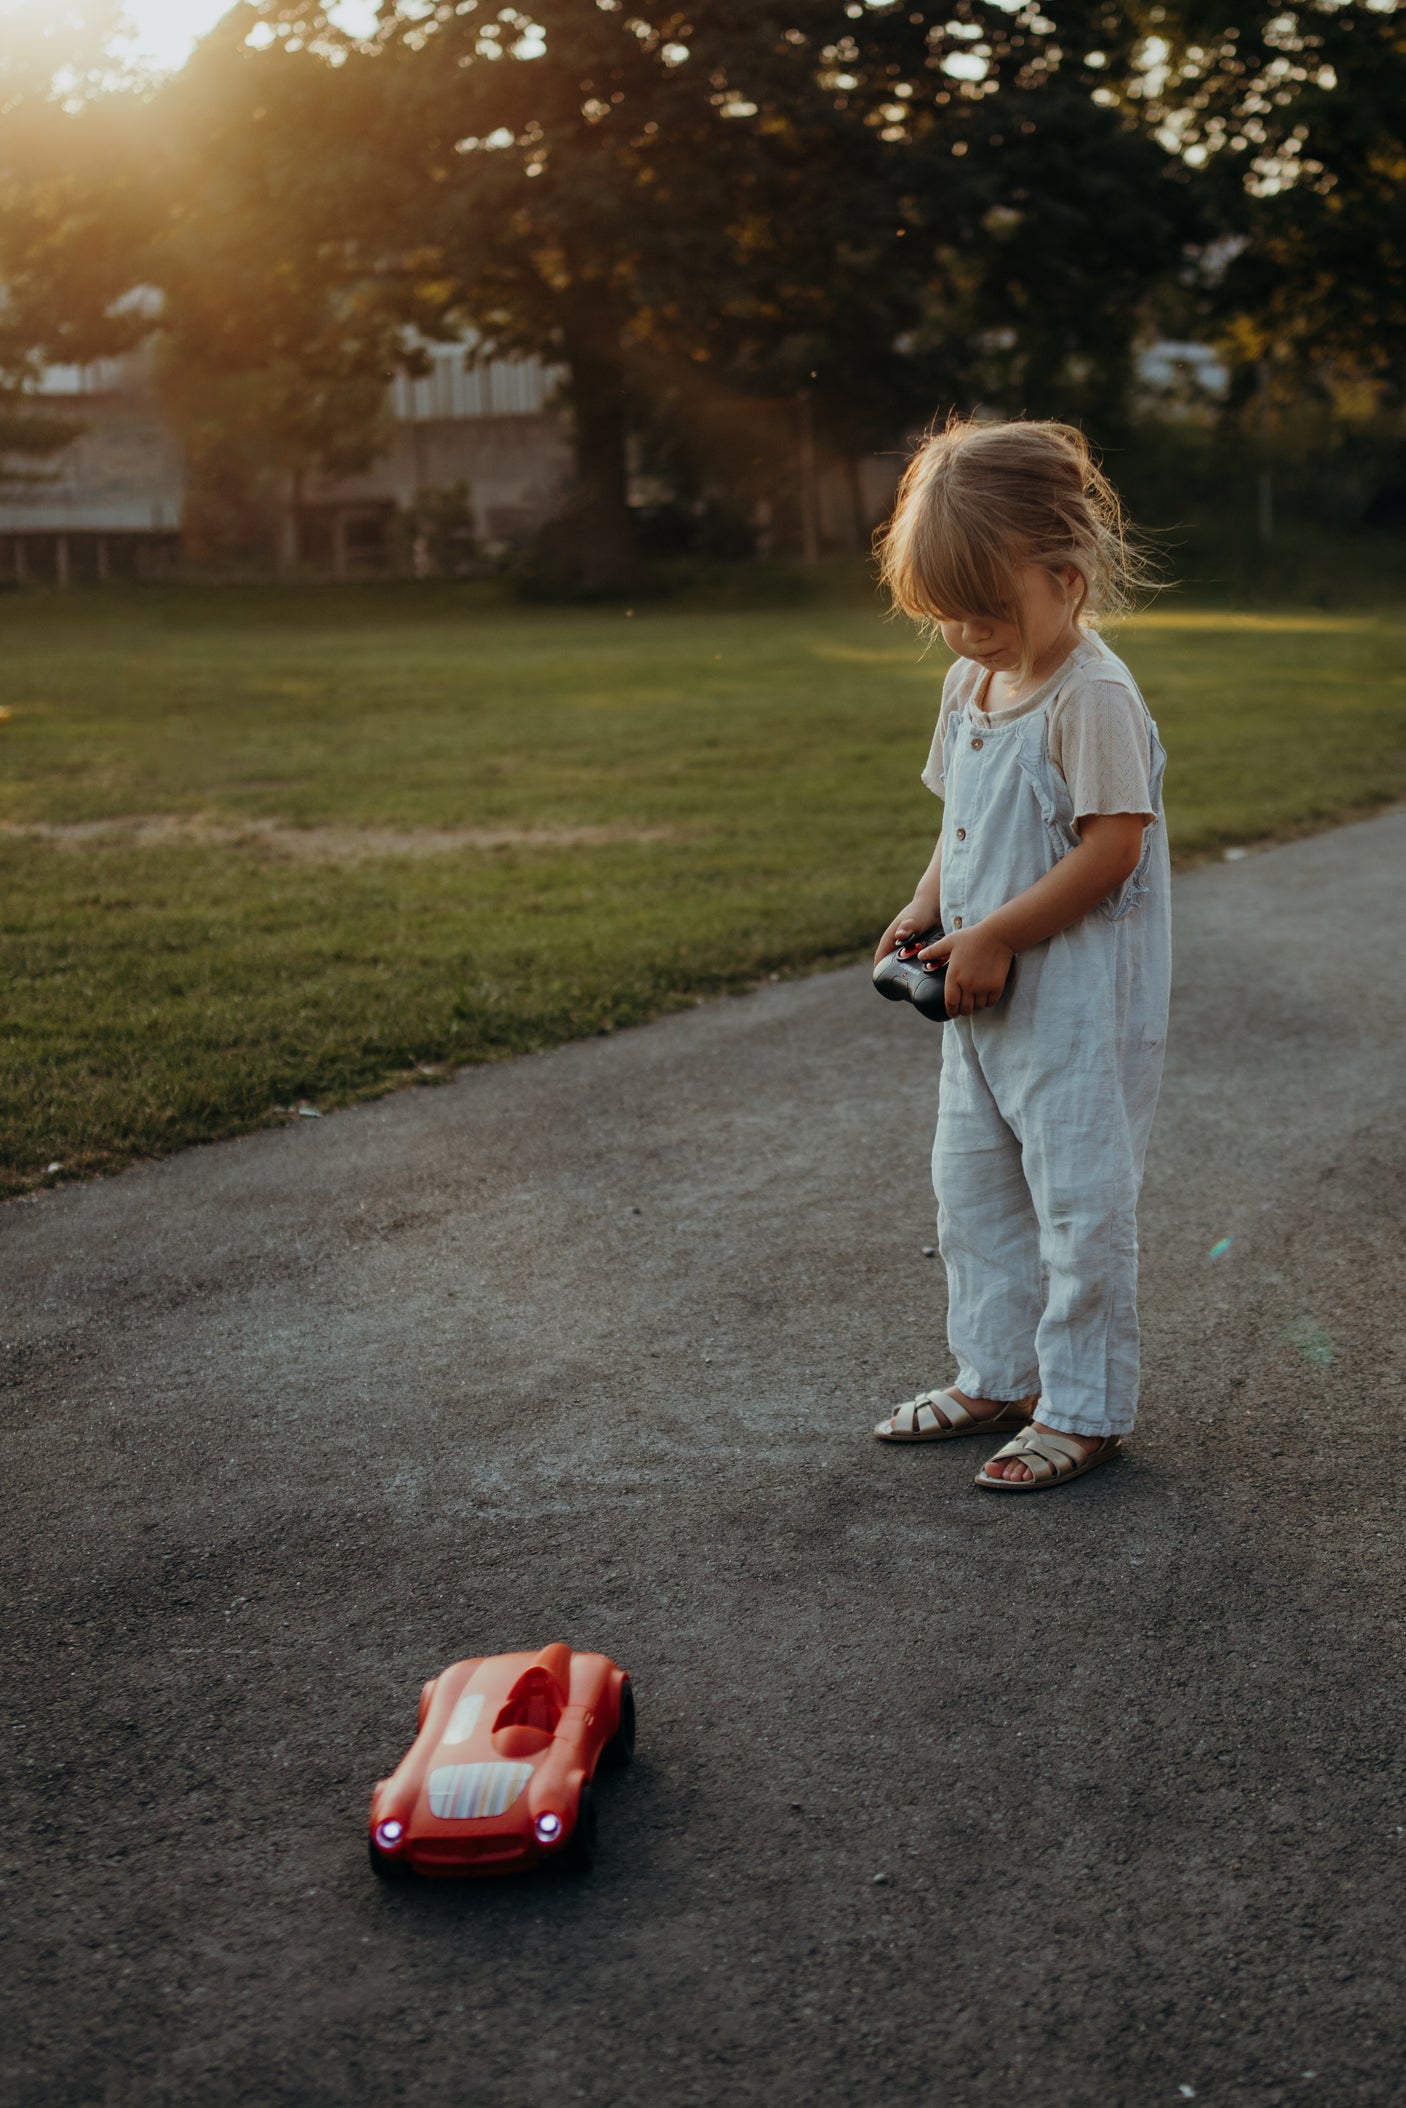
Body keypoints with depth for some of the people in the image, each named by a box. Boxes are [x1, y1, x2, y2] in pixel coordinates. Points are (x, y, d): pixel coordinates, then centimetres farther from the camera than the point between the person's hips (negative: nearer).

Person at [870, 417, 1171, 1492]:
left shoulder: (1093, 696, -19)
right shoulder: (971, 684, 8)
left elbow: (1111, 849, -22)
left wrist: (993, 937, -21)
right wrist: (926, 911, 3)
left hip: (1080, 1005, -9)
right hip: (985, 999, 9)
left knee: (1079, 1200, 0)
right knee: (972, 1190, 17)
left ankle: (1085, 1407, 13)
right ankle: (995, 1376, 32)